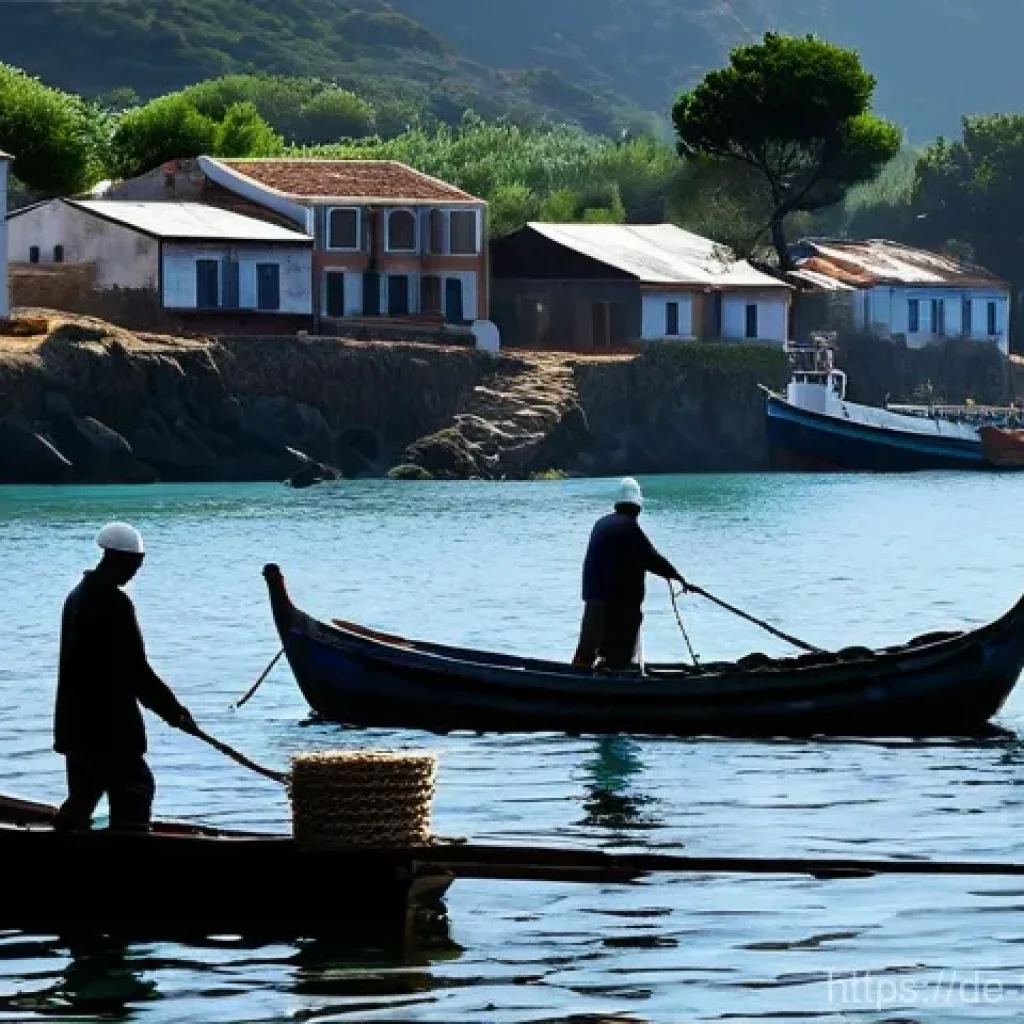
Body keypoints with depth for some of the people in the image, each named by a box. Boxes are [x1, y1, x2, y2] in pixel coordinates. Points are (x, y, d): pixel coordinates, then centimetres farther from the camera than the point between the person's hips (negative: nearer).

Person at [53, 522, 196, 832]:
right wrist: (174, 711, -8)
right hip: (110, 725, -9)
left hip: (76, 722, 10)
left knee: (82, 797, 13)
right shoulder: (114, 603, -16)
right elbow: (135, 671, -17)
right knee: (135, 788, -8)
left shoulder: (79, 596, 14)